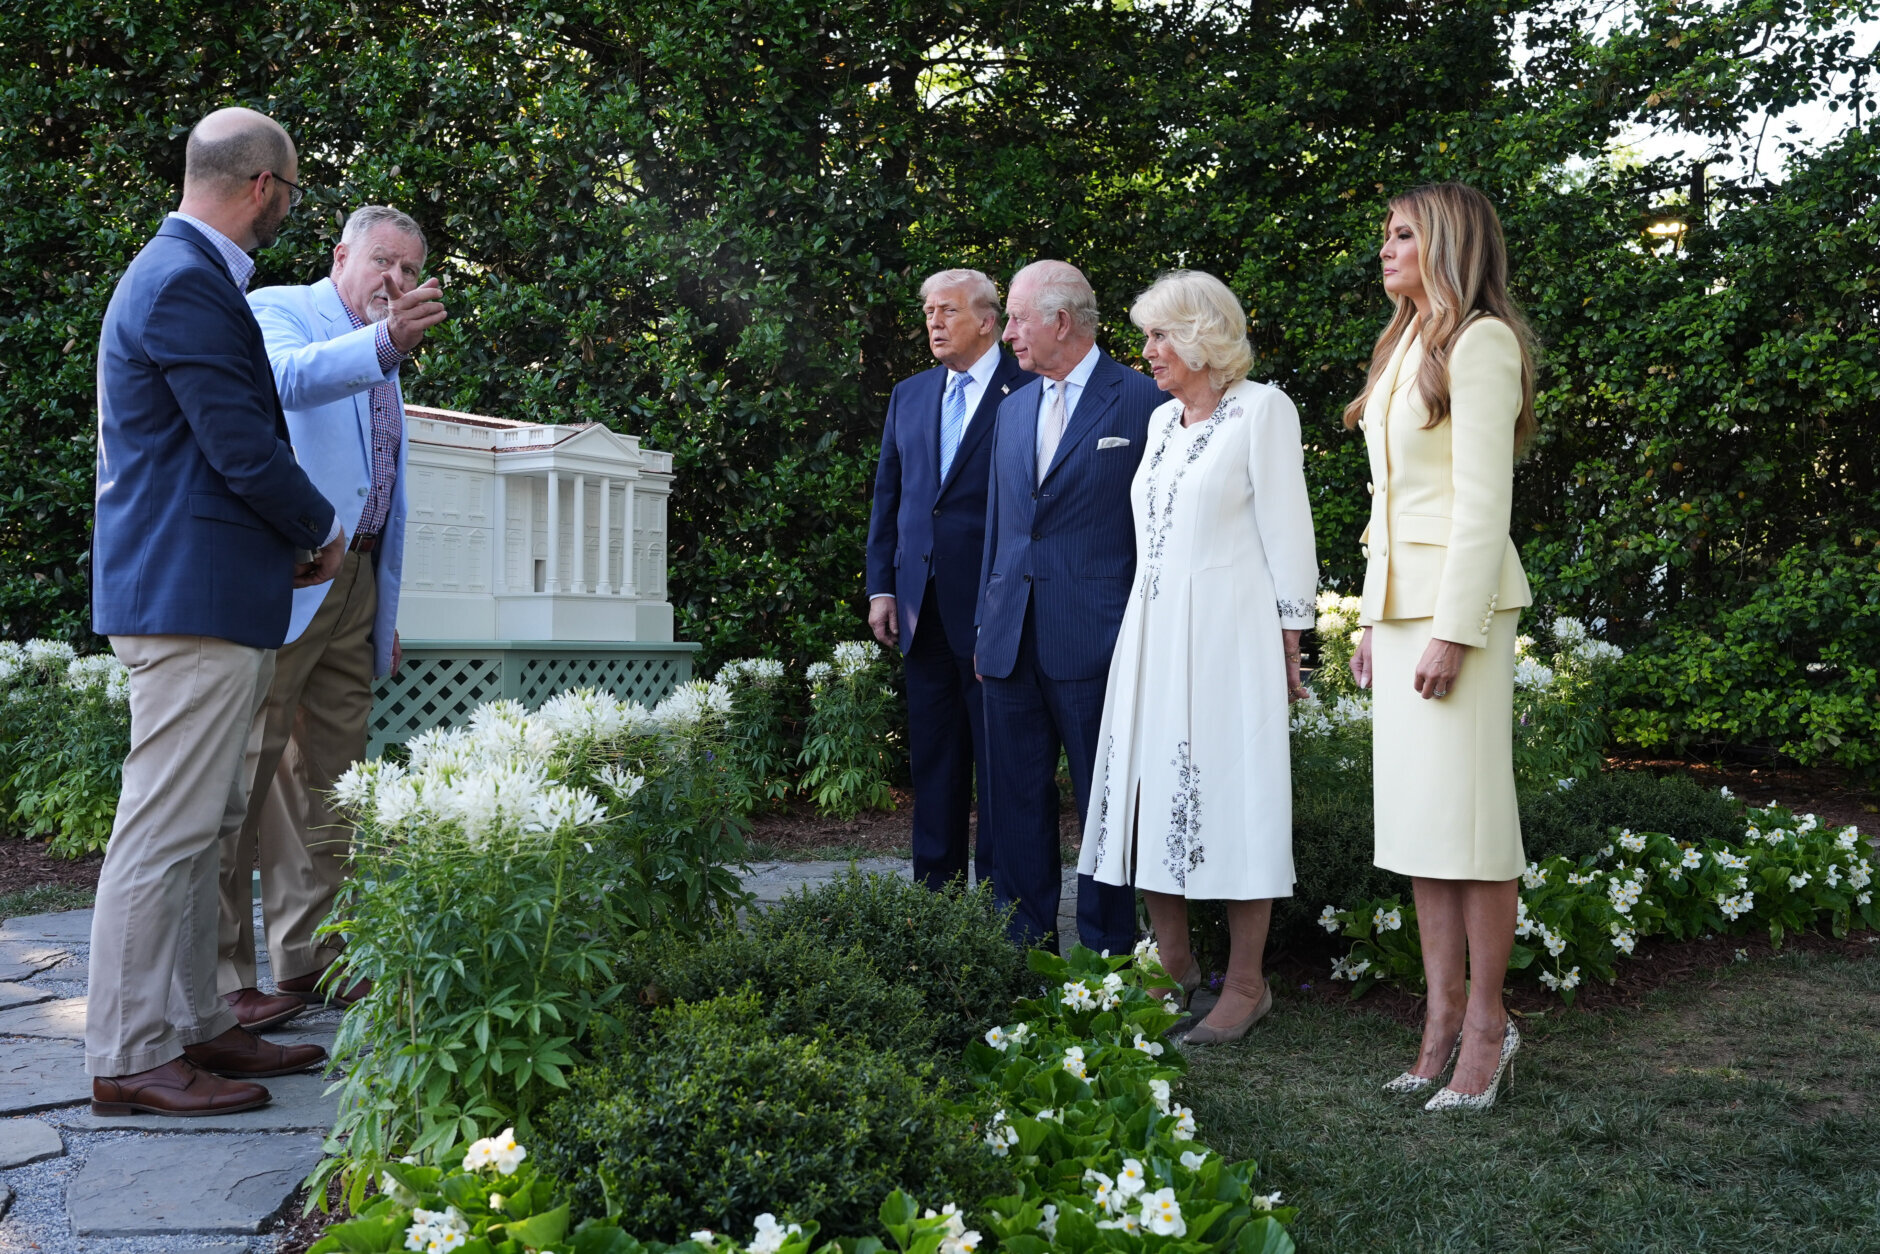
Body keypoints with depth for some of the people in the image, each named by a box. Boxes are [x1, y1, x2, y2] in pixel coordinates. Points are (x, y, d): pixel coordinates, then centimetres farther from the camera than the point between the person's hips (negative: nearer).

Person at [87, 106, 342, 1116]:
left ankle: (192, 1025, 24)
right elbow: (244, 447, -19)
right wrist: (323, 530, -3)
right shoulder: (188, 284, -15)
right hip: (192, 599, -11)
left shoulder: (182, 273, 19)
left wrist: (287, 539, 16)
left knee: (203, 825, 15)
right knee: (165, 831, -5)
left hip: (199, 596, 11)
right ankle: (129, 1058, 3)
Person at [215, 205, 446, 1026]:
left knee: (328, 778, 8)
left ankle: (307, 958, 15)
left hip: (355, 585, 8)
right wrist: (383, 342, -46)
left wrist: (386, 613, 23)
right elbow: (289, 377, -28)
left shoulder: (379, 360, 23)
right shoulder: (277, 311, -2)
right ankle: (218, 974, -2)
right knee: (246, 768, -7)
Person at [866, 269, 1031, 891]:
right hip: (923, 604, 6)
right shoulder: (908, 395, 14)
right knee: (933, 758, 12)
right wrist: (881, 586, 8)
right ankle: (935, 891, 20)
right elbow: (887, 496, 16)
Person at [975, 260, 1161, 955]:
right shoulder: (1013, 408, 16)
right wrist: (988, 623, 16)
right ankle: (1024, 949, 19)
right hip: (1012, 638, 6)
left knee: (1104, 805, 2)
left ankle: (1107, 953, 12)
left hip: (1094, 637, -6)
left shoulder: (1140, 402, -3)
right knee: (1016, 800, 10)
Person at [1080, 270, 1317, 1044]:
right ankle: (1176, 970, 19)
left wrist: (1288, 645, -9)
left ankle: (1245, 986, 6)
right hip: (1153, 631, 7)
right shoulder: (1162, 419, 16)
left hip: (1228, 632, -7)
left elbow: (1286, 531, -6)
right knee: (1153, 797, 7)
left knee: (1230, 799, -3)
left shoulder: (1261, 409, -4)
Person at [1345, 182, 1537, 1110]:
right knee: (1416, 818, 8)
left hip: (1460, 598, -9)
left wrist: (1453, 631, -19)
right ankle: (1443, 1016, 14)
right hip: (1400, 596, 9)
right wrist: (1373, 620, 16)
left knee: (1468, 818, -5)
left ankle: (1487, 1024, 4)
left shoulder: (1480, 342, -7)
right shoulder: (1406, 347, 19)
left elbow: (1484, 499, -14)